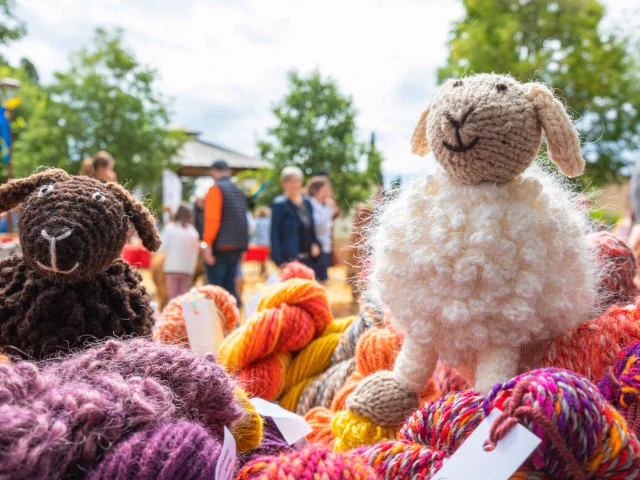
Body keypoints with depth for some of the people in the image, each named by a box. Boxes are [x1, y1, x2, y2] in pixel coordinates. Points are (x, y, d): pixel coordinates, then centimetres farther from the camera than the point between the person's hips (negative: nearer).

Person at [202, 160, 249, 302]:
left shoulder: (215, 189, -4)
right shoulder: (239, 191, 17)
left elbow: (212, 218, -15)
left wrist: (207, 243, -15)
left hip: (220, 247, -7)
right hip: (237, 247, 7)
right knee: (230, 287, 13)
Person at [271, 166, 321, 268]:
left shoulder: (307, 203, 11)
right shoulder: (279, 205, -8)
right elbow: (274, 235, -10)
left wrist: (315, 244, 2)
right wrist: (280, 261, -15)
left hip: (308, 259, 6)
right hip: (290, 259, -6)